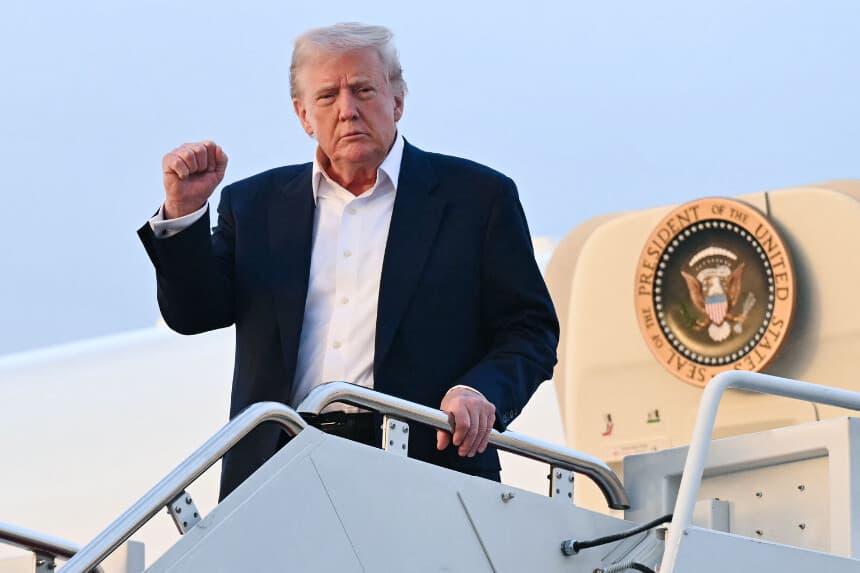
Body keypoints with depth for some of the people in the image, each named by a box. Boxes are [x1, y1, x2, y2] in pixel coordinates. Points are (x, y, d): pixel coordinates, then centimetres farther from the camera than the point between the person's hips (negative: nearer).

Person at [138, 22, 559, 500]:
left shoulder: (478, 197, 9)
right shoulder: (256, 205, 19)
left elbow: (530, 330, 7)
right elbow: (193, 314, 14)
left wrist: (482, 392, -13)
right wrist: (183, 211, -1)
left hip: (424, 472, -2)